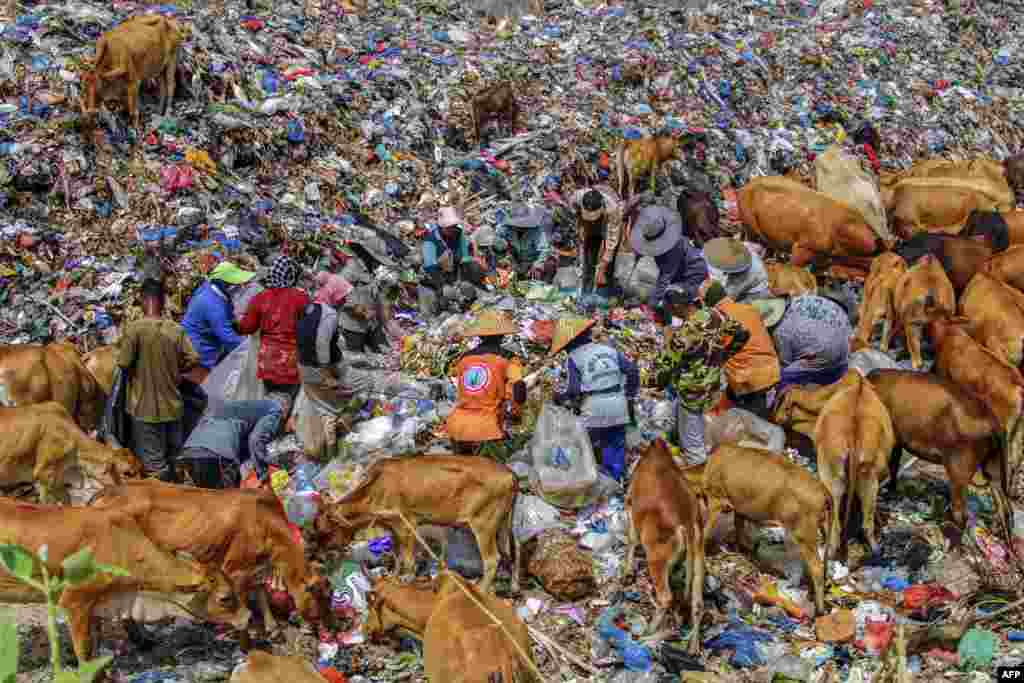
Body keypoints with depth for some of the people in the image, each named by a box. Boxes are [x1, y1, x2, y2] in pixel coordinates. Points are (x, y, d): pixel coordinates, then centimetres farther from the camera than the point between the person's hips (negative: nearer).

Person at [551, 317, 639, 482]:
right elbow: (632, 370, 9)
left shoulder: (574, 358, -1)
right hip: (618, 405, 4)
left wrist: (558, 396, 11)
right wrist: (630, 395, 19)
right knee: (616, 446, 15)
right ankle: (615, 481, 18)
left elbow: (573, 390, -8)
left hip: (593, 409, -4)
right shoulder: (610, 349, 12)